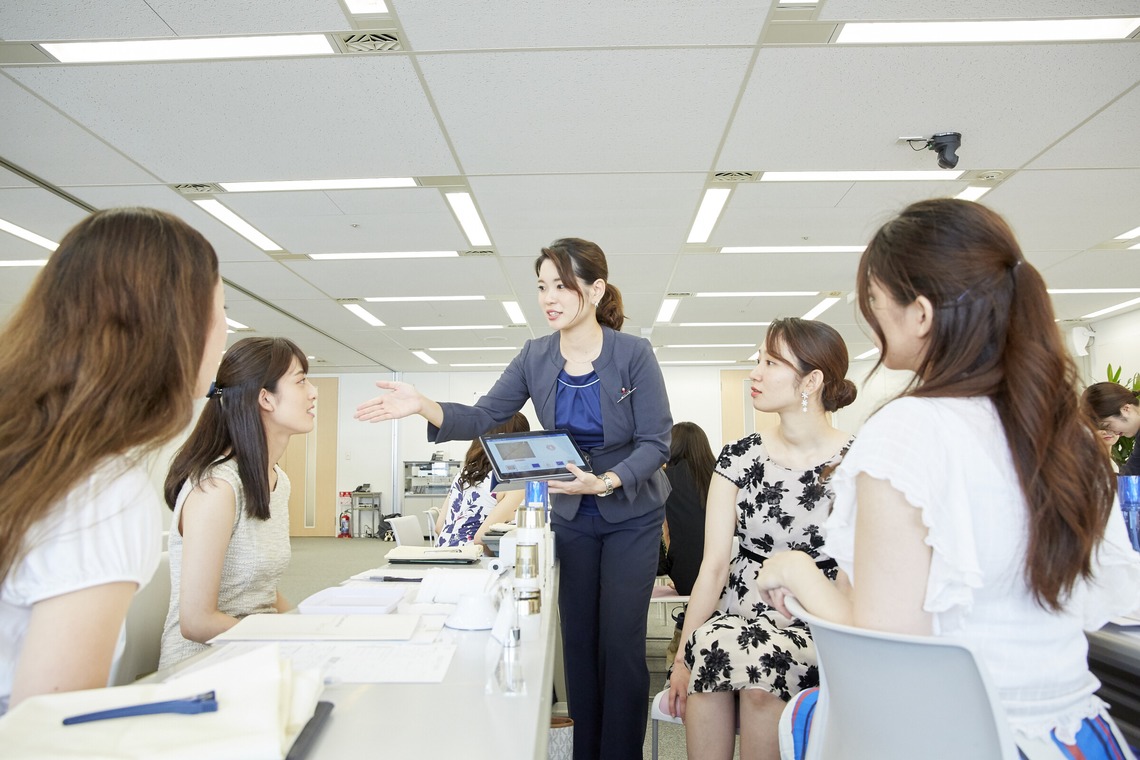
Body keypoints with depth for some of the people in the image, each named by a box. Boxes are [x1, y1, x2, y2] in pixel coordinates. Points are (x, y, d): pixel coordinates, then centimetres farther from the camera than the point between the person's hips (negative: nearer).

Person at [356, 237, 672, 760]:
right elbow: (483, 417, -8)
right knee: (577, 639, 12)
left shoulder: (634, 354, -17)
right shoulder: (536, 357, -6)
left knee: (620, 643, 0)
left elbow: (656, 443, -17)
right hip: (571, 516, 4)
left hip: (631, 516, -3)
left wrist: (604, 482, -32)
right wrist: (422, 406, -24)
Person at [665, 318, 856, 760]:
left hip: (819, 627, -2)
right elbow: (714, 565, -2)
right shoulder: (739, 458, 3)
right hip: (738, 619, 2)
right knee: (709, 647, -29)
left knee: (759, 660, -31)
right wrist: (684, 654, -9)